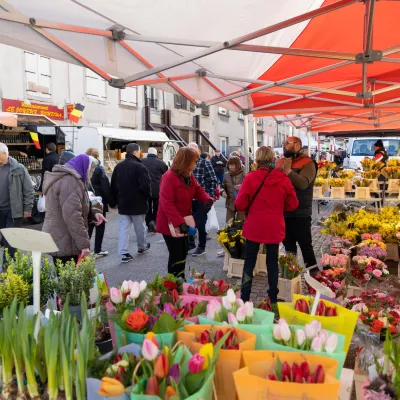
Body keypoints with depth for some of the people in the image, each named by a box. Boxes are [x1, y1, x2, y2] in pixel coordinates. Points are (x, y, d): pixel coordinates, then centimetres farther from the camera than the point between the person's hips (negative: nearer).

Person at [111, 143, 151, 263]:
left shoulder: (118, 167, 5)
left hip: (123, 203, 5)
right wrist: (148, 196, -3)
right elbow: (145, 186, -22)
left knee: (124, 228, 5)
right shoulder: (140, 167, -17)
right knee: (140, 227, 14)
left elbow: (113, 186, 10)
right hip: (138, 203, -5)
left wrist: (118, 200, 19)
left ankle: (124, 253, 0)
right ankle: (142, 247, 33)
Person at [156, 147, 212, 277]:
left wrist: (207, 200, -13)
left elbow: (198, 190, 12)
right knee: (176, 255, -2)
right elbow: (167, 204, -30)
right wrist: (181, 224, -36)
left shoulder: (189, 176, 5)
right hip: (171, 224, -9)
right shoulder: (169, 177, -24)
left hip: (183, 222, 9)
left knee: (183, 252, 18)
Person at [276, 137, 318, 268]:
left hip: (300, 213, -6)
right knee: (288, 245, 17)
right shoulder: (280, 162, 10)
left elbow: (303, 183, -25)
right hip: (284, 212, 6)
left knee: (305, 244, 1)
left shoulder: (307, 163, -9)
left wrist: (288, 170, -31)